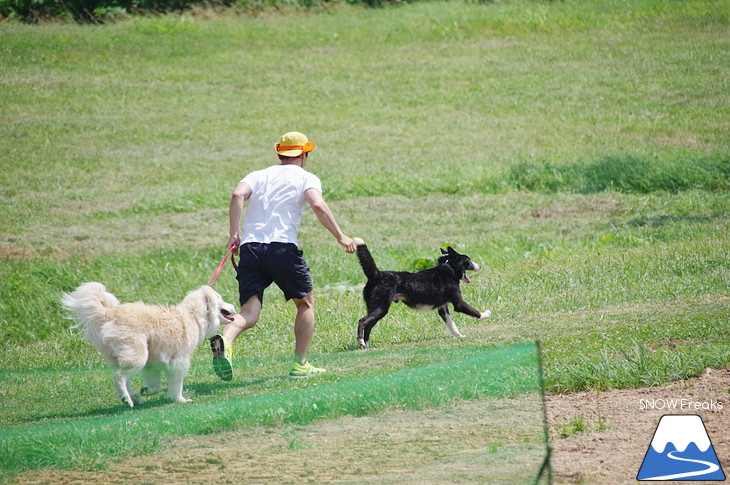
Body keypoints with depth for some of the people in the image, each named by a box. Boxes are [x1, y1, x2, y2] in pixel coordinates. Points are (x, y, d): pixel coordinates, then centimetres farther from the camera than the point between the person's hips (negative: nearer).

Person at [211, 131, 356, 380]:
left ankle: (224, 341, -37)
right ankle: (300, 364, 18)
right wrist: (340, 236, -2)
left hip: (249, 247, 3)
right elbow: (318, 205, -9)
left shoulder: (259, 175, 22)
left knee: (250, 312, -5)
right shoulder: (306, 178, 11)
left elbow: (237, 195, 1)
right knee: (305, 302, 19)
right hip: (282, 246, -3)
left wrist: (234, 235, 1)